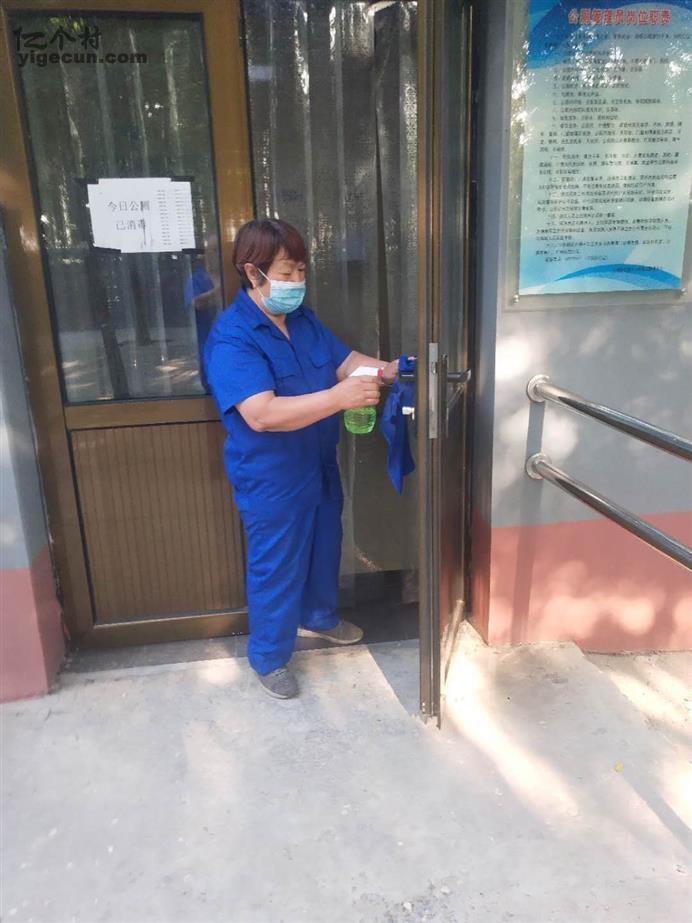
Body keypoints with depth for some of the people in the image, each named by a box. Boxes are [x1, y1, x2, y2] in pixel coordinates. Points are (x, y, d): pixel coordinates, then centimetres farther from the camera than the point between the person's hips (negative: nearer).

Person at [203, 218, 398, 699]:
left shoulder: (303, 318, 3)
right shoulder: (231, 336, -23)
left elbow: (346, 360, 8)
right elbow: (261, 414, -34)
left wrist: (390, 369, -13)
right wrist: (339, 397, -39)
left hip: (319, 465, 8)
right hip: (271, 479, -8)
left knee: (325, 546, 25)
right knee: (276, 568, 8)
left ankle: (319, 617, 52)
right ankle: (269, 657, 31)